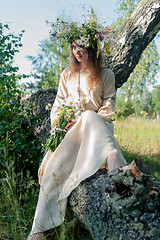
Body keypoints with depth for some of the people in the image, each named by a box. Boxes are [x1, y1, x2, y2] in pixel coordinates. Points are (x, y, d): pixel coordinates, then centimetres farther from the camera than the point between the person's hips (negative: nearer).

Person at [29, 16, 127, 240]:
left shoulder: (106, 75, 10)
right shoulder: (67, 75, 20)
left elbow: (108, 109, 2)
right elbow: (58, 105, 18)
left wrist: (83, 121, -13)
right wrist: (57, 124, -3)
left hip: (98, 127, -2)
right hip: (72, 131, 3)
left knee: (88, 116, -40)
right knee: (54, 167, -25)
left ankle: (114, 163, -63)